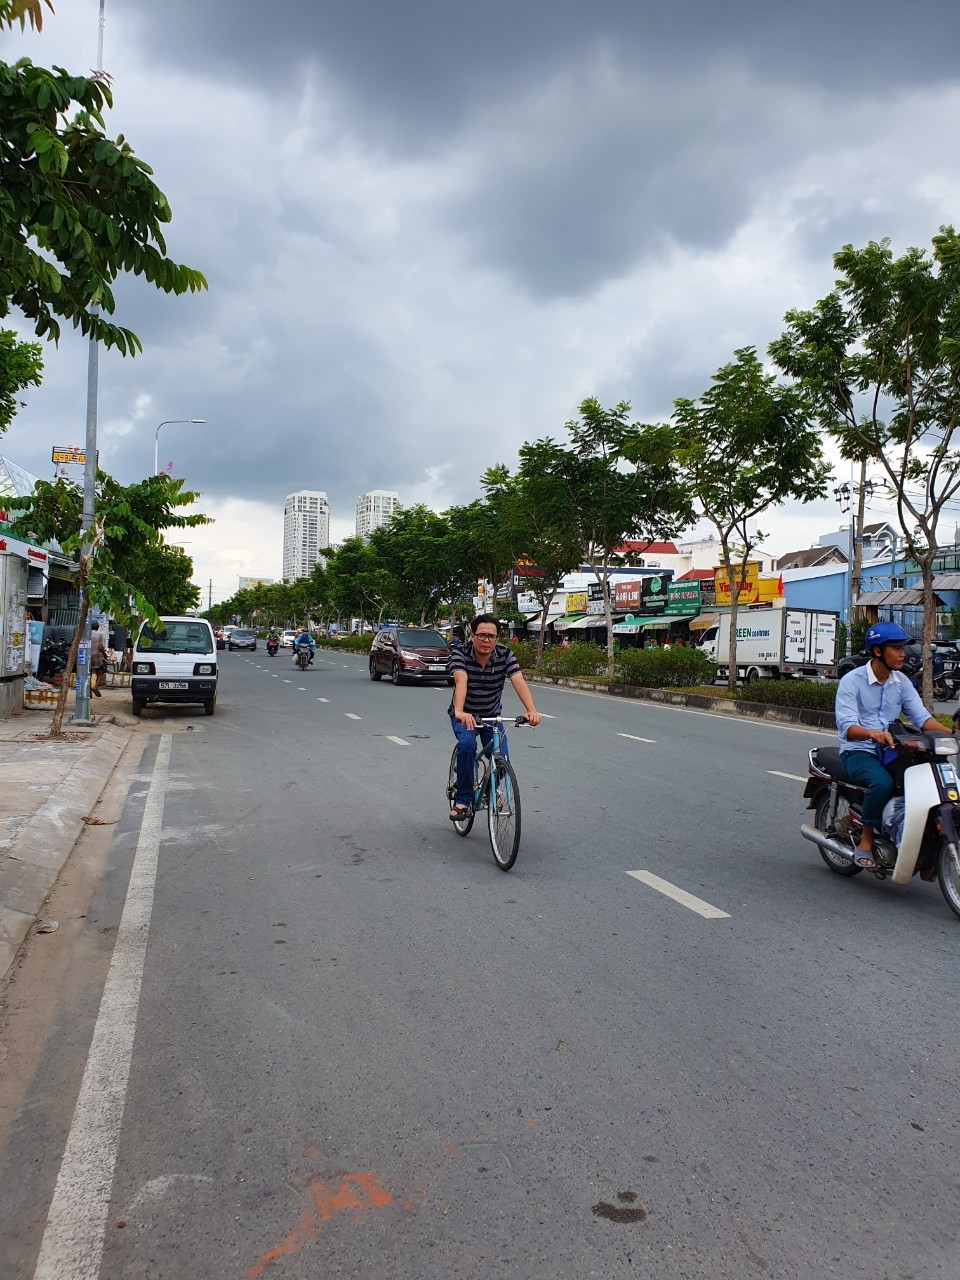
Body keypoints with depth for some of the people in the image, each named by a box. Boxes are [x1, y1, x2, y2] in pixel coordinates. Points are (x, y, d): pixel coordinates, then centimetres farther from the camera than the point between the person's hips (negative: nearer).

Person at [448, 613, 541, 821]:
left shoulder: (504, 655, -16)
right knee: (467, 744, -32)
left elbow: (519, 682, -29)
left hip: (491, 715, 2)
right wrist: (459, 712, -56)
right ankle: (462, 800, -17)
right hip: (464, 714, -2)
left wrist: (531, 710, -47)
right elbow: (461, 681, -38)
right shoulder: (460, 652, -21)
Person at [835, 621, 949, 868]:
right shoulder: (852, 681, -9)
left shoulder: (902, 682, 10)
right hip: (858, 752, -5)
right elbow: (847, 726, -20)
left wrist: (950, 734, -18)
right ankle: (865, 843, -17)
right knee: (882, 782, -35)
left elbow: (921, 716, 1)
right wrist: (872, 733, -41)